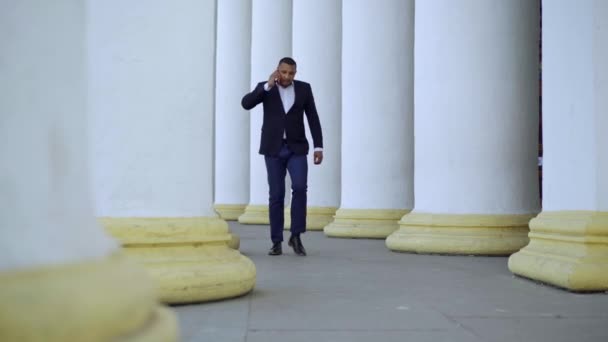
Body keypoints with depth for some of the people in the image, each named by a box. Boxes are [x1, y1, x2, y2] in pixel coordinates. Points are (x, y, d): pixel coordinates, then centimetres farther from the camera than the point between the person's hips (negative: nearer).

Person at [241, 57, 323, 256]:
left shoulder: (304, 88, 5)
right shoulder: (265, 88, 2)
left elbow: (313, 118, 5)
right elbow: (246, 104, -16)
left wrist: (319, 146, -2)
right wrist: (268, 85, -21)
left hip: (297, 148, 1)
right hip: (273, 149, 0)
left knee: (300, 187, -19)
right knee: (276, 195, -3)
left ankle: (296, 236, -7)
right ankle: (277, 242, 5)